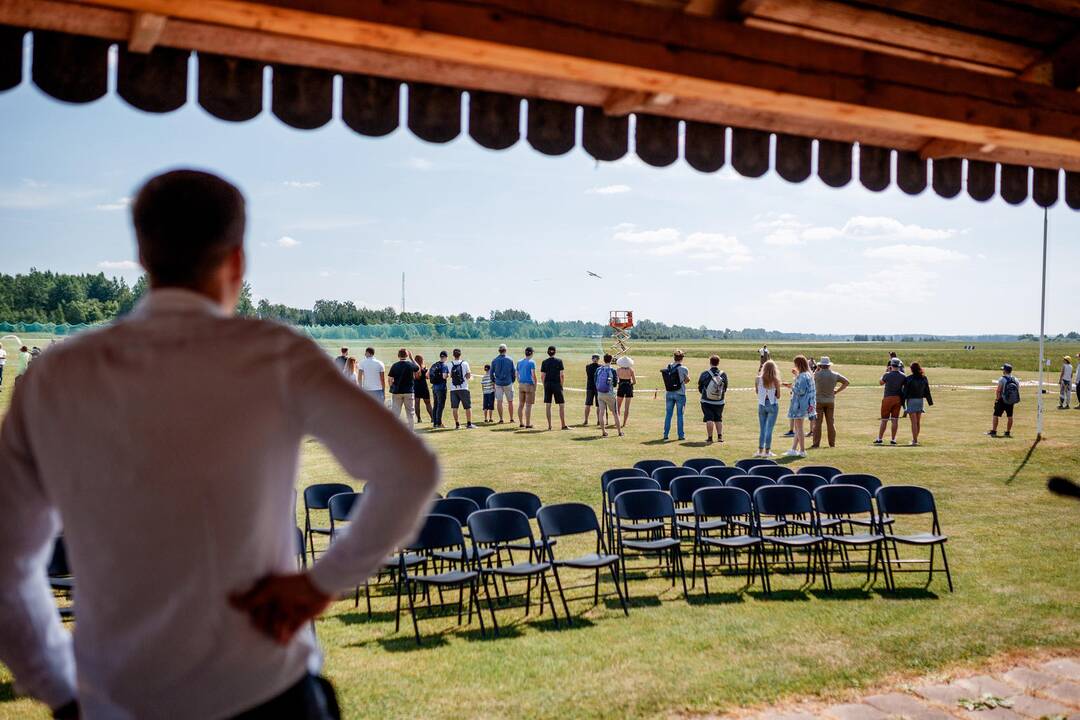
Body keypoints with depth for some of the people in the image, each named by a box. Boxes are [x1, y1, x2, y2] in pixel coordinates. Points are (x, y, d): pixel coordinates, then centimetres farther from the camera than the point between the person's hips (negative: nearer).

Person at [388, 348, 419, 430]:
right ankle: (411, 431, 10)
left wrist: (392, 388, 7)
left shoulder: (394, 366, -5)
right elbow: (418, 368, 17)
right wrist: (411, 358, 20)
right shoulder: (410, 365, -5)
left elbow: (390, 379, -5)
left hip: (396, 392, 0)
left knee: (395, 412, 5)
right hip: (408, 392, 0)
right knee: (410, 413, 8)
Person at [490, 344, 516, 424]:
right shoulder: (510, 360, -1)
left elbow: (491, 373, 4)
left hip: (498, 383, 1)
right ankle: (511, 419, 10)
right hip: (508, 383, -1)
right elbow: (513, 372, 2)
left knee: (499, 401, 3)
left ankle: (501, 419, 1)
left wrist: (493, 381, 17)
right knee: (510, 401, 7)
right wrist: (512, 381, 15)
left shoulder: (494, 360, 1)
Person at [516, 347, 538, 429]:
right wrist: (535, 385, -8)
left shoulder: (519, 362, 10)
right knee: (528, 405, -3)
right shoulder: (531, 362, -9)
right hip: (529, 385, -6)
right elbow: (533, 375, -16)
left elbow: (517, 374, 14)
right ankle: (528, 424, -2)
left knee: (521, 404, 11)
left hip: (521, 385, 6)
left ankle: (521, 423, 17)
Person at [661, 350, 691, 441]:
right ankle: (681, 435, 6)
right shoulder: (683, 369, -11)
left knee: (668, 414, 9)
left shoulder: (668, 367, 0)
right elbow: (687, 380, 3)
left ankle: (666, 434, 10)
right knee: (680, 415, 3)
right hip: (680, 394, -3)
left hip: (669, 393, 3)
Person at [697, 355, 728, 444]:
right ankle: (720, 436, 15)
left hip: (706, 401, -2)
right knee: (718, 419, 17)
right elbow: (725, 389, 7)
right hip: (719, 402, 2)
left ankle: (710, 437, -1)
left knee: (709, 419, 1)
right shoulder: (723, 374, -4)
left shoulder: (705, 374, -10)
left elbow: (700, 388, 1)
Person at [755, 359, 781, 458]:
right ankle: (767, 451, 5)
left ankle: (760, 450, 12)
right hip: (772, 405, -2)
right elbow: (778, 396, -5)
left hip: (762, 404, 2)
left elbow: (757, 391, 6)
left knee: (762, 429, 12)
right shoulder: (775, 380, -9)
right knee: (769, 429, 3)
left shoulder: (758, 379, -5)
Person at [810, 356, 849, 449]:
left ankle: (816, 444, -5)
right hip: (830, 401, 3)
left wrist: (817, 370, 12)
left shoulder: (817, 374, -10)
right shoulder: (835, 375, 1)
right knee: (831, 423, 9)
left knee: (817, 423, -2)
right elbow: (846, 382, 5)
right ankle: (832, 443, 11)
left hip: (819, 401, -3)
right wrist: (837, 391, 6)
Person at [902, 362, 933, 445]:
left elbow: (905, 391, -11)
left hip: (911, 400, -5)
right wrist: (930, 402, 16)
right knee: (918, 421, 14)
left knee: (914, 422, -5)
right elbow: (927, 391, 7)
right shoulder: (924, 379, 2)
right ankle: (915, 439, 25)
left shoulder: (908, 379, -13)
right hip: (920, 400, 5)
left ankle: (915, 441, -7)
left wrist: (902, 402, -6)